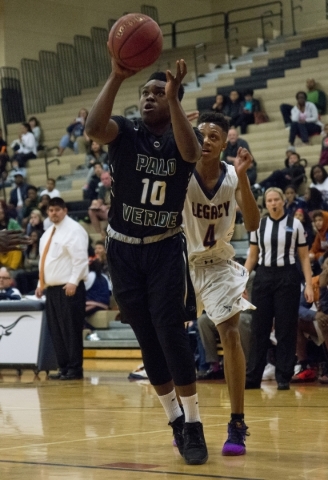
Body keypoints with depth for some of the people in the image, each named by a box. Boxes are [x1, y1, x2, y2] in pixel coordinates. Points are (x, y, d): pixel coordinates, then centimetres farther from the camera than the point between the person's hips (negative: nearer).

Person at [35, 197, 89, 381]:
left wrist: (73, 282, -23)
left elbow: (80, 258, -17)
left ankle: (75, 369, -4)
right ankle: (64, 368, 14)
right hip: (52, 288, 9)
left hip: (68, 288, -9)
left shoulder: (74, 230, -9)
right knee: (56, 331, 9)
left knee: (71, 330, -7)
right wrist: (41, 283, 18)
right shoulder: (48, 233, 19)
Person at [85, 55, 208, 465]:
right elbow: (93, 128, -28)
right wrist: (116, 78, -37)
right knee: (147, 339, 4)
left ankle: (193, 425, -5)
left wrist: (174, 97, -36)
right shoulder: (125, 133, -4)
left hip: (165, 249, -1)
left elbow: (191, 152, -28)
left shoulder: (182, 137, -2)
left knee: (170, 332, -13)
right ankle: (176, 421, 16)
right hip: (124, 250, 1)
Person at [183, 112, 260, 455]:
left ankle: (237, 425, -11)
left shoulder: (233, 177, -9)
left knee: (230, 335, -14)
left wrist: (243, 178, -29)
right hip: (183, 264, 0)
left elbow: (252, 224, -15)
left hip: (219, 265, 0)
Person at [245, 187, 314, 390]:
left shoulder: (295, 224, 1)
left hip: (287, 277, -2)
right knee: (259, 328, 2)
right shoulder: (258, 225, 6)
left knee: (286, 329, -1)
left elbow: (304, 257, 2)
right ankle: (253, 377, 8)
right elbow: (252, 257, 12)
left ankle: (284, 377, 6)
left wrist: (309, 284, -6)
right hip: (263, 277, 2)